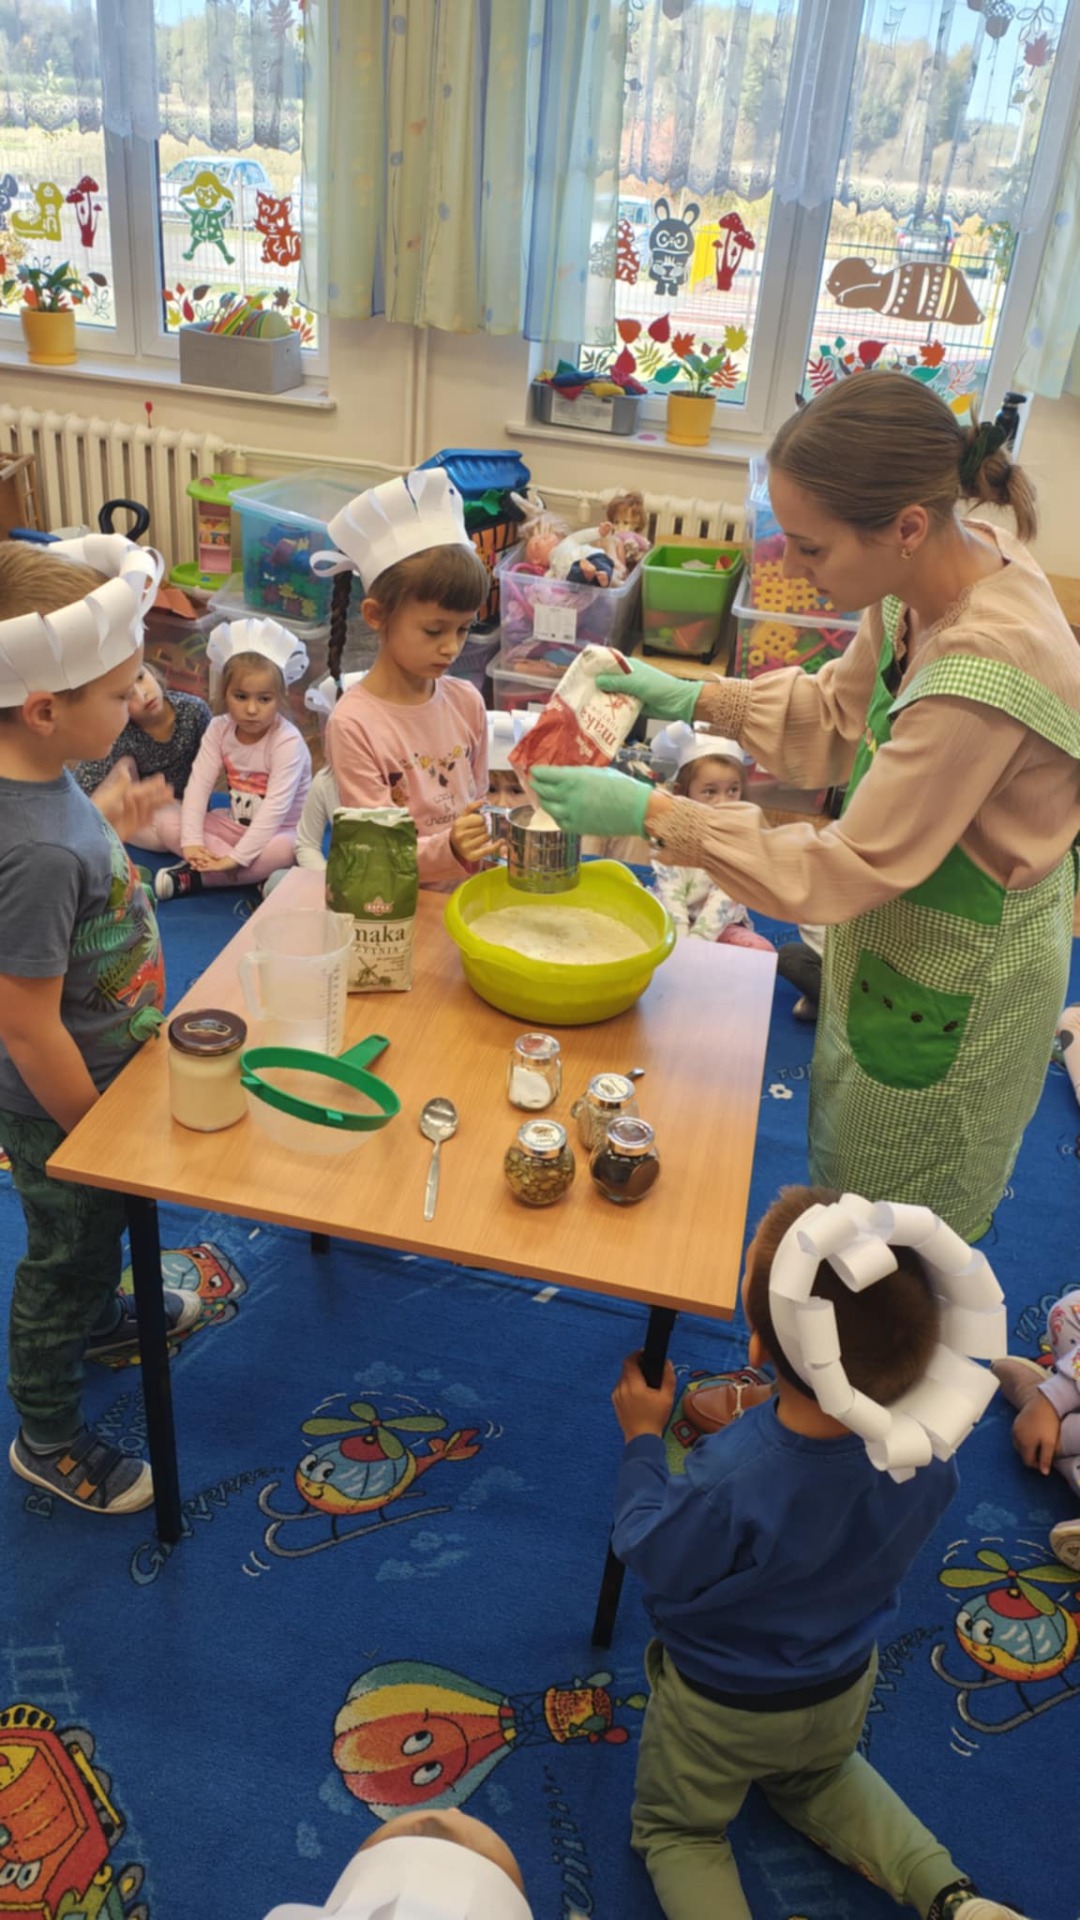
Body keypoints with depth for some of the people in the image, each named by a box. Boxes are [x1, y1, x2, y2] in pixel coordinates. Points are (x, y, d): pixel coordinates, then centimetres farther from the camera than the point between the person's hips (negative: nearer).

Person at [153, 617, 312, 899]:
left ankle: (194, 876, -26)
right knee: (168, 823, -13)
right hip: (234, 824, 6)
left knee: (285, 849, -39)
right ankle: (260, 875, -25)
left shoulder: (287, 741, -22)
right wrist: (192, 841, -27)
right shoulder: (219, 729, -7)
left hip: (280, 831, -5)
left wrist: (238, 857, -34)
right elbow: (199, 784, -14)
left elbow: (276, 807, -29)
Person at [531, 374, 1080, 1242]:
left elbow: (849, 870, -30)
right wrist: (693, 698, -7)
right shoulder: (939, 574, -12)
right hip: (897, 934, 8)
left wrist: (651, 812, -26)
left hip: (950, 997, -8)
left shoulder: (985, 675, -38)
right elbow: (840, 713, 5)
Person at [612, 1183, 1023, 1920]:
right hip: (845, 1689, 4)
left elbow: (650, 1559, -22)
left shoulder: (730, 1481, -45)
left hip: (721, 1706, -4)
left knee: (677, 1830, 24)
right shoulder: (927, 1440, -29)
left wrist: (644, 1439, -11)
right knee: (820, 1775, 37)